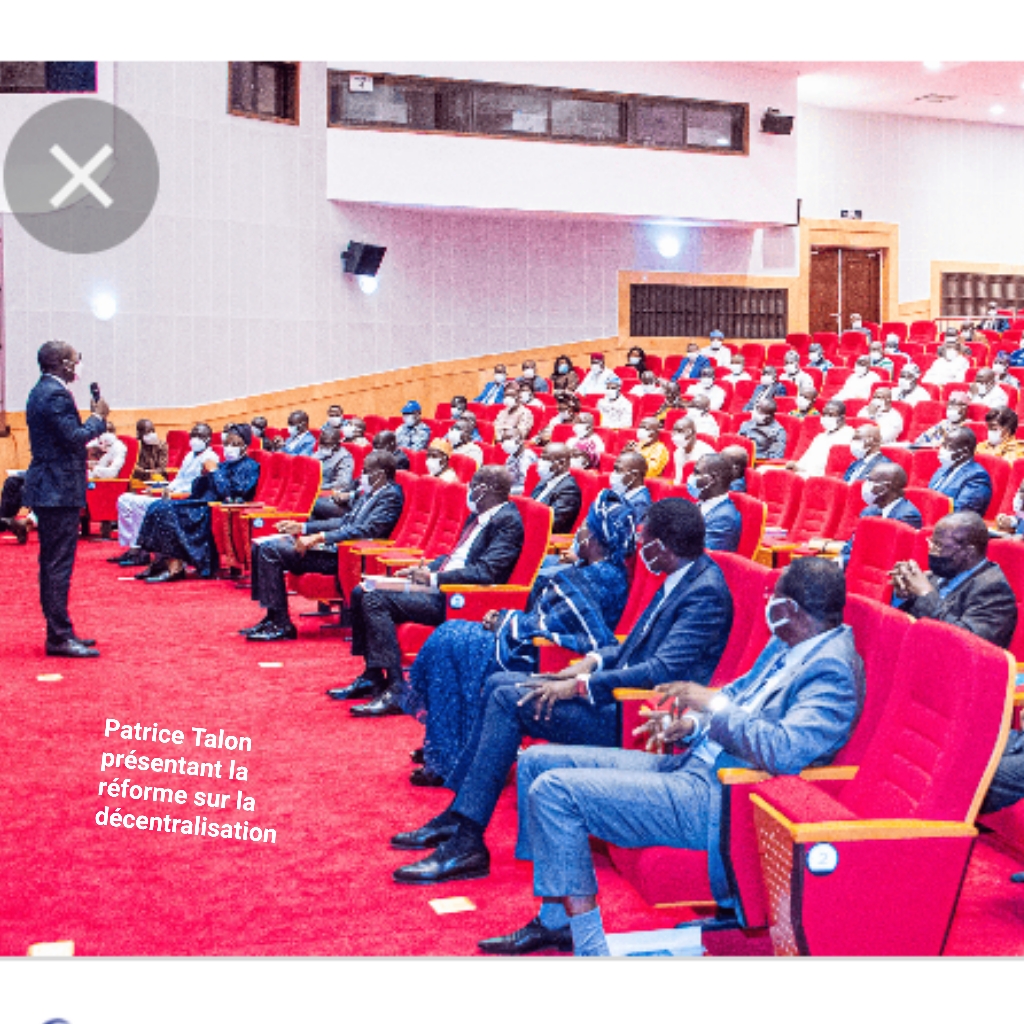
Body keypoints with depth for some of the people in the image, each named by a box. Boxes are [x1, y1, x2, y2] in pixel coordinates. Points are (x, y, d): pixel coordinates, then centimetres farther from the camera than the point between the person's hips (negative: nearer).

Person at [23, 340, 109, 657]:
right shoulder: (56, 394, -16)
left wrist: (94, 419, 13)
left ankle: (59, 632, 22)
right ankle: (59, 638, -5)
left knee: (52, 564, 14)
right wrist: (98, 417, -7)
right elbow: (74, 438, -21)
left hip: (47, 488, 11)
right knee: (58, 565, -8)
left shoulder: (41, 391, 16)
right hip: (59, 491, -11)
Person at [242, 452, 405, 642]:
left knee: (271, 552, -18)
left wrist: (319, 538, -24)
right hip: (334, 545, 10)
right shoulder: (369, 493, 19)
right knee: (261, 546, 4)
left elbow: (366, 531, -22)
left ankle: (281, 625, -11)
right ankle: (272, 617, 7)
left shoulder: (391, 496, -11)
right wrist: (302, 527, 15)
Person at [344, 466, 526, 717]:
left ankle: (395, 692, -20)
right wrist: (426, 570, 7)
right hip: (439, 588, 10)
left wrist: (434, 579, -20)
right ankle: (372, 675, 14)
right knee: (362, 592, 7)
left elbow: (486, 572, -22)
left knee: (376, 600, -22)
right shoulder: (479, 517, 17)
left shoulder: (508, 521, -13)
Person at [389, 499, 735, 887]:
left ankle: (467, 844, -12)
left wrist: (580, 685, -23)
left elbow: (662, 671, -26)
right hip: (620, 693, 11)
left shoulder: (706, 593, -19)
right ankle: (458, 816, 11)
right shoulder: (681, 578, 11)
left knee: (510, 700, -17)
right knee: (499, 684, 6)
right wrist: (595, 659, 4)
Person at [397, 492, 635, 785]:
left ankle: (447, 762, 1)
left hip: (544, 661, -11)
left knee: (450, 643, -7)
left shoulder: (597, 580, -24)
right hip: (544, 648, 11)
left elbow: (545, 626, -27)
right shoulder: (606, 572, 8)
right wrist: (507, 619, 4)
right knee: (450, 633, 11)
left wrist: (504, 621, -10)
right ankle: (440, 748, 16)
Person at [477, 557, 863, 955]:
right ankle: (556, 922, 15)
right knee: (537, 761, 10)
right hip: (687, 763, 11)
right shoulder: (787, 646, 12)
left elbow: (785, 751, -31)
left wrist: (712, 704, -20)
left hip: (717, 798, -11)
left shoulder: (833, 671, -17)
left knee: (554, 791, -19)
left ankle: (589, 948, -12)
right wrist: (691, 723, 4)